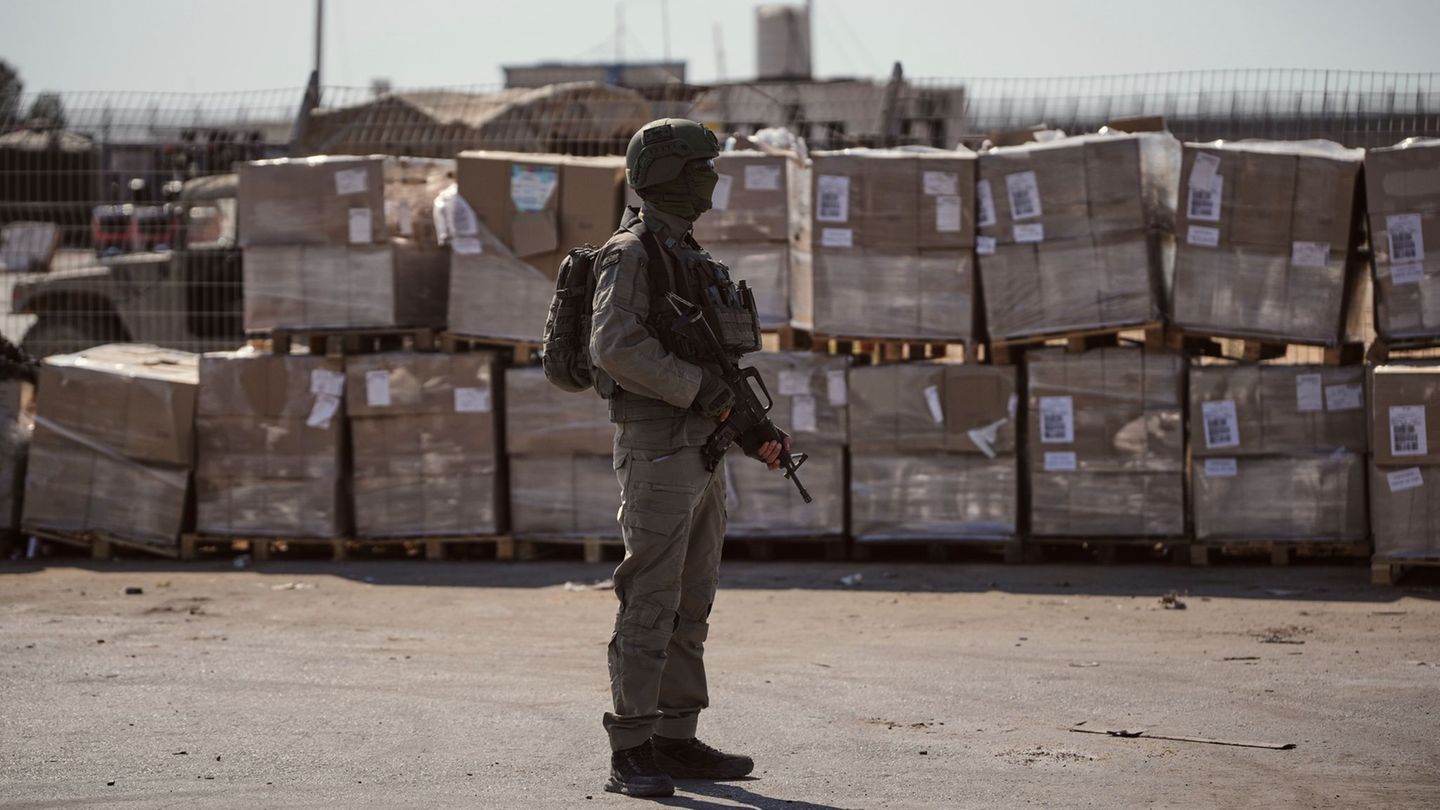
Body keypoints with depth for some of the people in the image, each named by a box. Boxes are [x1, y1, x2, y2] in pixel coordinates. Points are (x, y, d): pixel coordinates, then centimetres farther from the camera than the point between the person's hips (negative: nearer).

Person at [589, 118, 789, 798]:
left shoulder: (689, 258, 19)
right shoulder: (632, 253, -10)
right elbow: (615, 346, -23)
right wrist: (702, 388, -21)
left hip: (702, 452, 9)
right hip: (655, 451, -9)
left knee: (691, 607, 10)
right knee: (649, 606, -10)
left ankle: (677, 742, 16)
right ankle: (630, 755, -8)